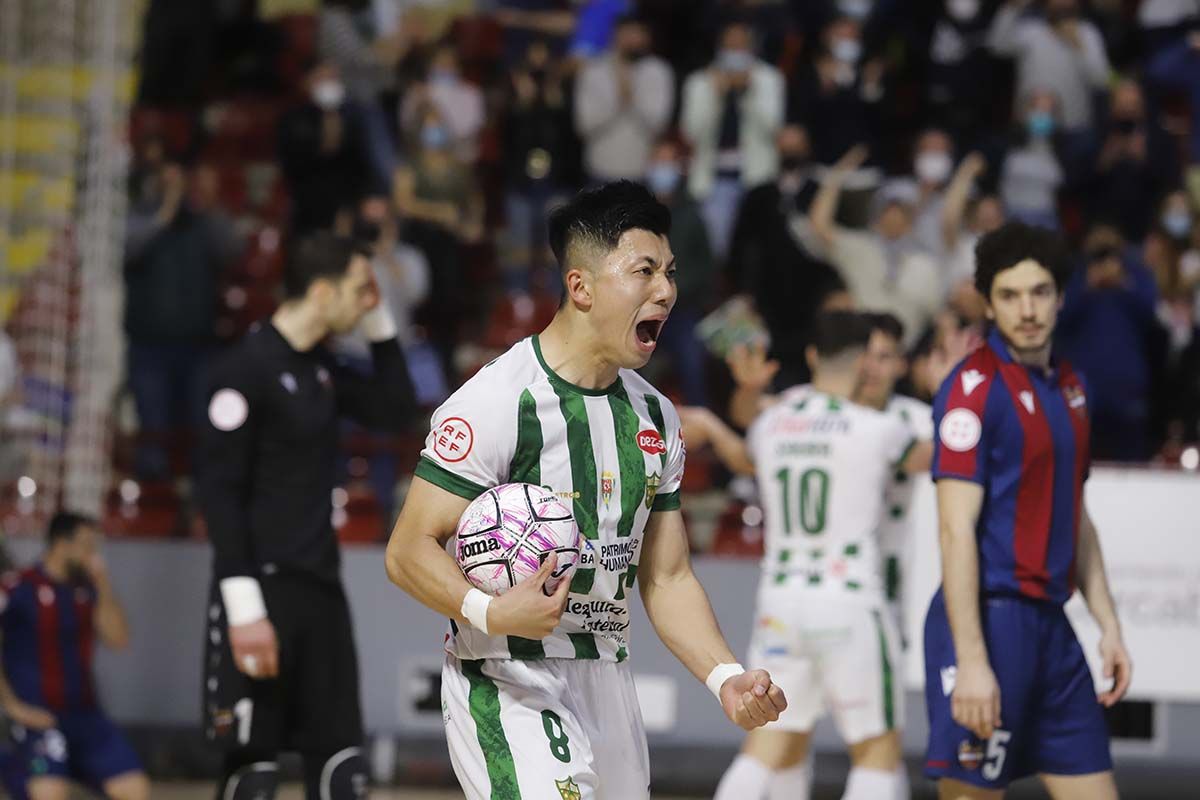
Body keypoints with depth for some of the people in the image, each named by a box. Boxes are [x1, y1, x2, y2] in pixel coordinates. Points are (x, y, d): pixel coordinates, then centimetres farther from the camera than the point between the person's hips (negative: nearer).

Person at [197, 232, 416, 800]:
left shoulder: (318, 365, 13)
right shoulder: (248, 367, -12)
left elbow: (392, 409, 21)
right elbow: (218, 492, -15)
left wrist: (379, 322, 9)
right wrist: (243, 607, -21)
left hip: (321, 586, 8)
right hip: (265, 590, -8)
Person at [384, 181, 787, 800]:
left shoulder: (655, 416, 12)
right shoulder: (498, 401, -12)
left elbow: (666, 578, 16)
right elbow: (409, 551, -14)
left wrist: (726, 678, 1)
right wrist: (489, 611, -32)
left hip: (607, 686, 8)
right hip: (509, 688, -8)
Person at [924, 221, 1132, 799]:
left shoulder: (1069, 387, 14)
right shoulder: (976, 387, -11)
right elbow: (956, 529, -16)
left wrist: (1109, 626, 16)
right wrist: (971, 661, -22)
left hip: (1050, 625, 8)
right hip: (990, 620, -8)